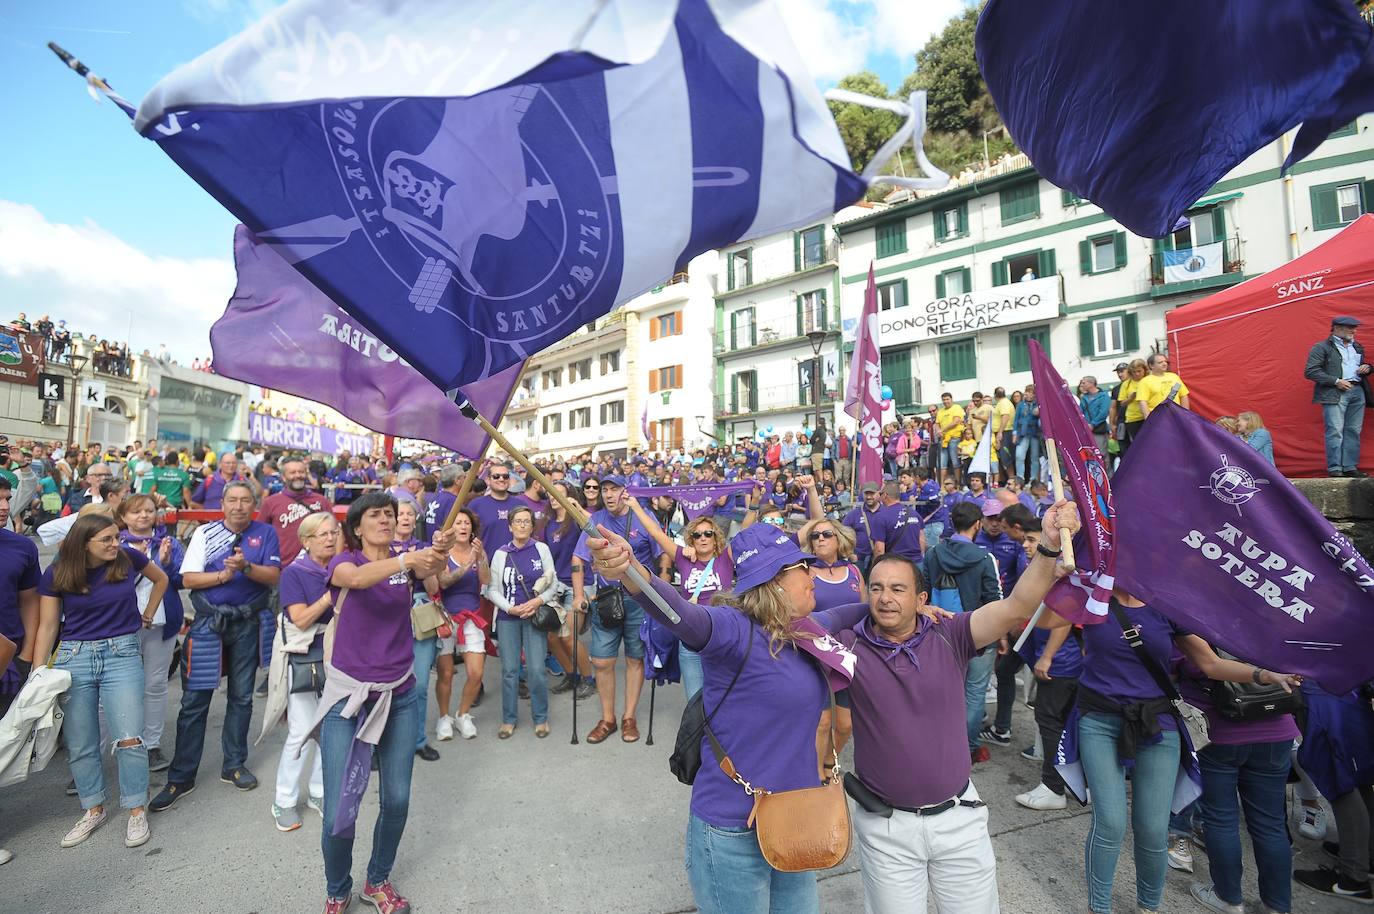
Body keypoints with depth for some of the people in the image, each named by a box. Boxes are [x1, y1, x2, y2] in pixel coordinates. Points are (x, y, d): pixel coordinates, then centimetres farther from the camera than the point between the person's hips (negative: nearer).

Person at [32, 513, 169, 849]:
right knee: (80, 745, 9)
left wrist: (147, 614, 13)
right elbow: (47, 626, 1)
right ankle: (94, 809, 28)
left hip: (122, 654, -1)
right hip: (73, 658, 1)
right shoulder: (56, 575, -5)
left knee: (129, 739, -4)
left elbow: (161, 579, 15)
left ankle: (137, 811, 10)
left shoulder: (128, 558, -5)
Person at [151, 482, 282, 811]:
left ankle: (234, 765, 26)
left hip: (248, 623, 1)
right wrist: (223, 575, -17)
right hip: (209, 621, 0)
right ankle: (181, 778, 14)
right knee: (194, 700, 2)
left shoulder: (266, 533, 0)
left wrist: (246, 567, -24)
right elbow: (188, 579, -3)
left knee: (241, 697, 11)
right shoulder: (205, 533, 2)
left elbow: (274, 577, -7)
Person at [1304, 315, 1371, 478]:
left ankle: (1350, 467, 11)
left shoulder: (1357, 347, 22)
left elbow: (1363, 365, 35)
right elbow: (1310, 371, -9)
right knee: (1335, 432, -10)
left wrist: (1367, 367, 10)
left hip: (1357, 391, 7)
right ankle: (1334, 470, -8)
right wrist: (1336, 381, -15)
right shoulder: (1322, 347, -1)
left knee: (1354, 431, 6)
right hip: (1335, 394, -7)